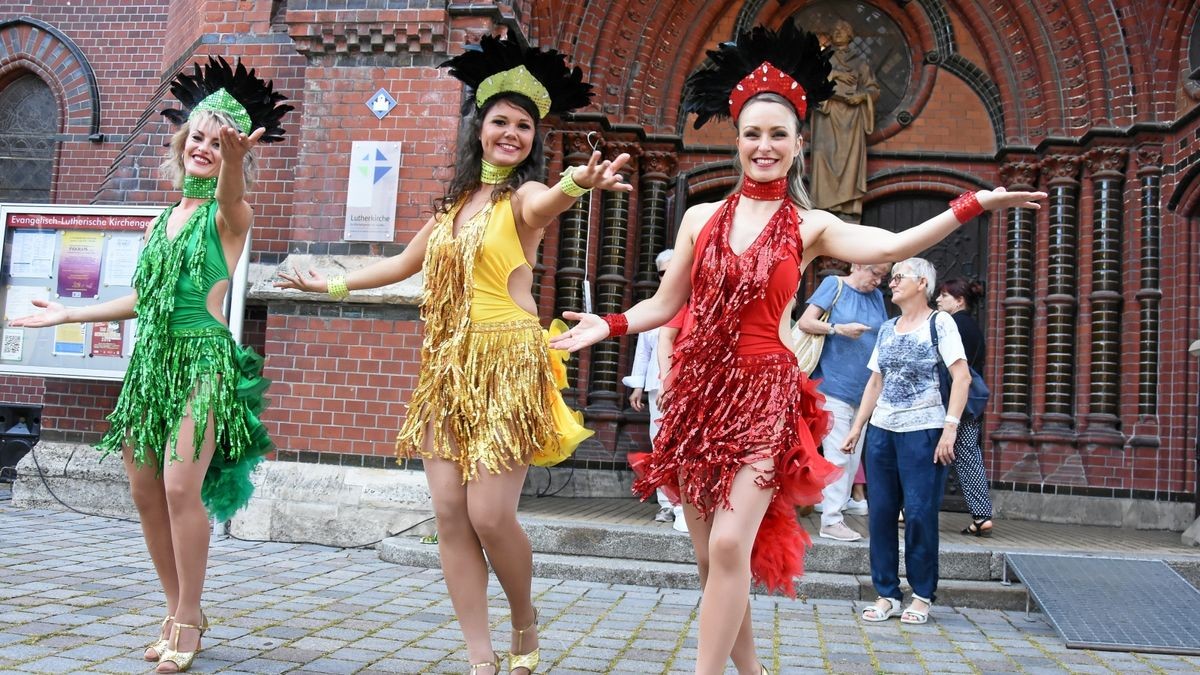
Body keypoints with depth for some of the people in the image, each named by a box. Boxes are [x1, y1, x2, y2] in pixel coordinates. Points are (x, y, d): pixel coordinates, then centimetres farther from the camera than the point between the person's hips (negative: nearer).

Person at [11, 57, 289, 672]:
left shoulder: (227, 214, -1)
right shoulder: (164, 217, 16)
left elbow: (231, 194, -28)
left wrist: (234, 158, -50)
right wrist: (69, 315, 29)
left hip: (202, 357, -7)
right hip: (151, 360, 7)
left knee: (181, 487, -16)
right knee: (145, 491, 5)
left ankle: (187, 618, -1)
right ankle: (178, 611, 19)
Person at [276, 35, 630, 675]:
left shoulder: (523, 197, -4)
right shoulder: (455, 200, 14)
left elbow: (548, 201, -31)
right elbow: (406, 262, 29)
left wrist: (577, 184, -54)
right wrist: (334, 285, 36)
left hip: (507, 366, -6)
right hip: (448, 367, 6)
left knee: (489, 514, -10)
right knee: (450, 515, 0)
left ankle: (525, 623, 20)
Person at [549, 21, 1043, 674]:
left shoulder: (809, 227, 3)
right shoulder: (701, 218, 8)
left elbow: (889, 245, -12)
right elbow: (664, 304, 12)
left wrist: (970, 206, -18)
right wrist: (609, 326, 0)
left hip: (763, 395, -2)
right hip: (697, 393, 3)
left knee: (730, 545, -17)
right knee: (709, 556, 6)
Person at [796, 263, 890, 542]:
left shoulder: (876, 297, 13)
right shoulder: (834, 285, -3)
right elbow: (804, 322, -9)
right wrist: (839, 329, -20)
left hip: (863, 390, 7)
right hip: (834, 385, -7)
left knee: (854, 454, 13)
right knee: (838, 454, -9)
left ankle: (841, 501, 26)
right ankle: (831, 520, -5)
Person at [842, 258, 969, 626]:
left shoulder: (939, 323, -2)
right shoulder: (887, 329, 16)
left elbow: (962, 378, -9)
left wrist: (950, 428, -18)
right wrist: (857, 427, 12)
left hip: (922, 430, -6)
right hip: (882, 430, 6)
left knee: (919, 513, -4)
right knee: (880, 512, 4)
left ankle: (922, 596, 9)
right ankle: (887, 594, 13)